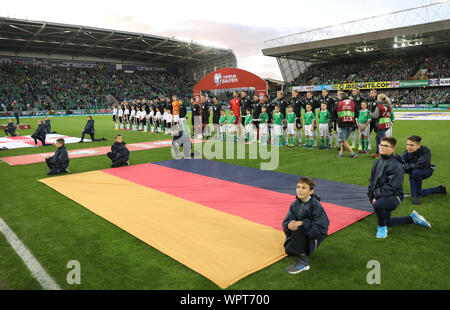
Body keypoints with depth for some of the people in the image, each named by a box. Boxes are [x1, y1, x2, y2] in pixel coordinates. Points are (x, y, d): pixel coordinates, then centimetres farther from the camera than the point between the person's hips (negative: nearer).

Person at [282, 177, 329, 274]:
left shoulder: (316, 206, -19)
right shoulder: (295, 204, -2)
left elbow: (321, 228, -22)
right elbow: (286, 221, -3)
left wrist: (302, 224, -33)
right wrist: (289, 225, -28)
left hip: (314, 237, -6)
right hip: (300, 234, 6)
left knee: (297, 229, -31)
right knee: (288, 250, -14)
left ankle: (303, 261, -21)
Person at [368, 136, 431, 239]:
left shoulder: (396, 165, -19)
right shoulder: (377, 162, 4)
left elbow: (391, 187, -23)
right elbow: (372, 180, 11)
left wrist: (377, 196, -22)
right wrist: (371, 195, 1)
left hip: (393, 196, -8)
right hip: (379, 197, 8)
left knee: (378, 204, -39)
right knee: (388, 222, 20)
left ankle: (382, 227, -12)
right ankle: (413, 218, 40)